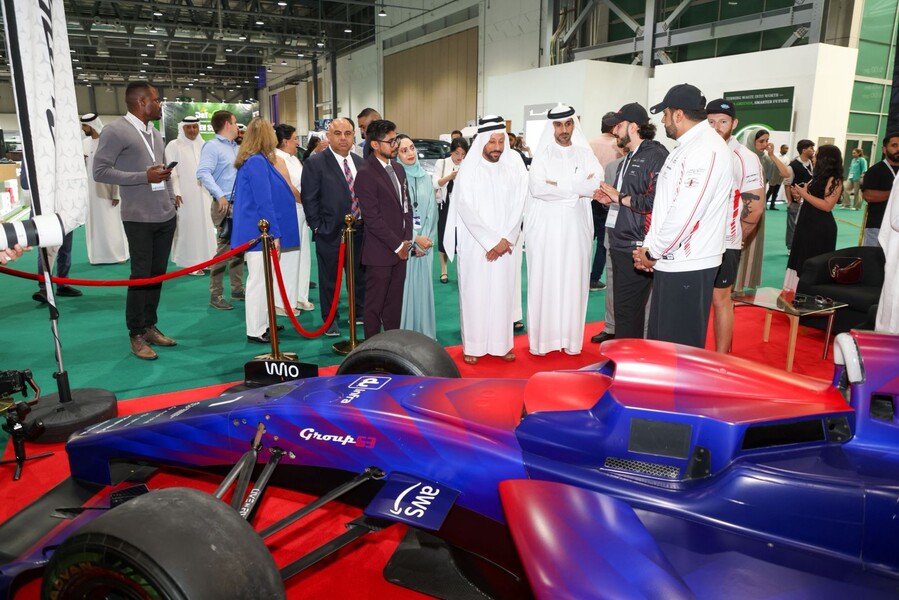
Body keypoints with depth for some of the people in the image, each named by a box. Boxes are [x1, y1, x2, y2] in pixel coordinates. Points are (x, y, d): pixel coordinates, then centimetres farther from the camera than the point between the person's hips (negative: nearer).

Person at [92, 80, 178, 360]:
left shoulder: (155, 133, 15)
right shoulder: (115, 131, -8)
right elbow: (99, 171, -13)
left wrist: (171, 200, 13)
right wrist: (144, 177, -17)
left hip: (166, 217, 7)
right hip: (139, 219, -7)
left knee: (158, 273, 10)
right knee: (141, 275, -3)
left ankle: (150, 327, 20)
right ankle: (136, 335, 8)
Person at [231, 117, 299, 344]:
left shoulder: (259, 160, 13)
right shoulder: (257, 161, -16)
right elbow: (264, 202, -20)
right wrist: (274, 234, -19)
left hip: (261, 231, 10)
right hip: (260, 231, -10)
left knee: (262, 279, 15)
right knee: (258, 280, -3)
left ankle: (263, 323, 25)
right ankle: (255, 331, 5)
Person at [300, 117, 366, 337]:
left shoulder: (360, 162, 9)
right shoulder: (315, 163, -7)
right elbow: (309, 199, -8)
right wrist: (319, 227, -11)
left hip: (359, 230, 5)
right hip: (330, 232, -5)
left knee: (360, 276, 16)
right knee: (329, 279, 7)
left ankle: (360, 312, 33)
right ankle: (330, 319, 22)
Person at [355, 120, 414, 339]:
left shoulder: (398, 169, 13)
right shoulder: (366, 174, -12)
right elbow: (372, 218, -16)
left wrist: (407, 240, 5)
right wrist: (397, 246, -12)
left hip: (400, 249, 7)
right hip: (380, 252, -7)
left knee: (394, 304, 12)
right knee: (375, 306, 4)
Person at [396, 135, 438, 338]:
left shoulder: (426, 178, 9)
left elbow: (432, 211, 7)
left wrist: (427, 238, -5)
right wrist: (414, 238, -11)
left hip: (425, 243, 4)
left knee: (423, 287, 7)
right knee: (403, 288, -2)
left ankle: (424, 332, 16)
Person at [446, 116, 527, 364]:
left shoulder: (514, 165, 2)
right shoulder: (469, 167, -5)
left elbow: (518, 205, 1)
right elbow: (466, 207, -10)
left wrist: (505, 239, -8)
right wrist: (490, 240, -13)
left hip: (504, 243, 2)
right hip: (474, 243, -2)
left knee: (502, 293, 6)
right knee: (474, 293, 2)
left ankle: (502, 343, 17)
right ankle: (472, 345, 11)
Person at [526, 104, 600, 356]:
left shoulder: (584, 154, 9)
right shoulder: (543, 154, 5)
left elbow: (597, 183, -8)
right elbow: (536, 187, -12)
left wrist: (557, 185, -12)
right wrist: (576, 189, -10)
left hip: (576, 228, 2)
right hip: (546, 227, -1)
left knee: (573, 281, 2)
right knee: (544, 281, -1)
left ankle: (571, 339, 10)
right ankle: (542, 339, 6)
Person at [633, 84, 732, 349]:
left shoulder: (707, 148, -15)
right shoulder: (685, 148, 17)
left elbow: (685, 214, -22)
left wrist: (652, 252, -11)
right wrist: (648, 247, 9)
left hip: (688, 267, -9)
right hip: (670, 262, 9)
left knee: (682, 346, 1)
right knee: (661, 340, 17)